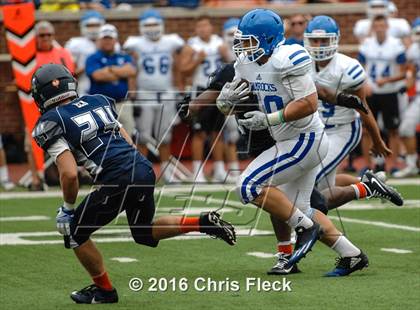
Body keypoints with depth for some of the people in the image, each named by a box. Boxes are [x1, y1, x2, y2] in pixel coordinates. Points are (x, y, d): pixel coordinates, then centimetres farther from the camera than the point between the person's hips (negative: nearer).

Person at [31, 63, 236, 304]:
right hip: (145, 170, 7)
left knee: (75, 234, 13)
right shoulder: (97, 101, 20)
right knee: (144, 233, 30)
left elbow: (70, 174, -10)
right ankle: (203, 223, 14)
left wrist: (67, 209, 4)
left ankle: (105, 290, 22)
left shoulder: (51, 123, -2)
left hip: (118, 182, -7)